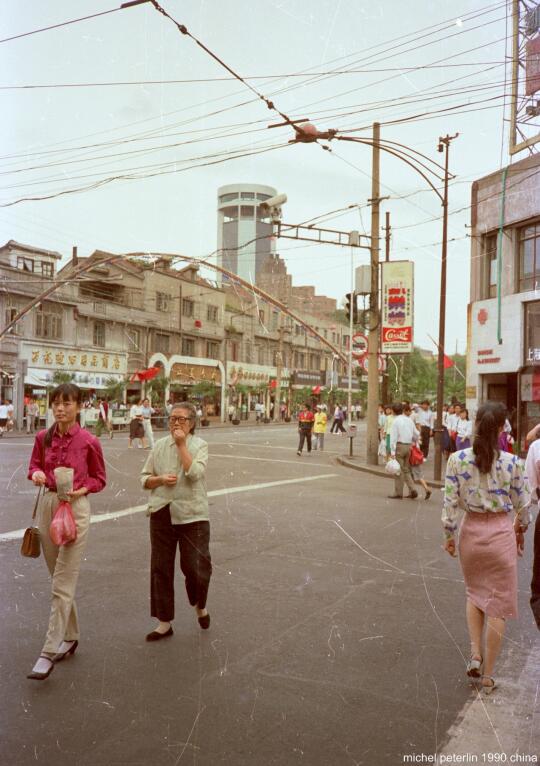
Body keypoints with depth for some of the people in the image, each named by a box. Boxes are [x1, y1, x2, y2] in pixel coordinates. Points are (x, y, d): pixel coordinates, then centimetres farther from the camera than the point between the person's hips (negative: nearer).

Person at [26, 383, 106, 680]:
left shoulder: (89, 441, -9)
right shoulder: (43, 437, 2)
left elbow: (99, 478, 2)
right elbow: (34, 465, 16)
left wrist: (82, 490, -16)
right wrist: (36, 474, -7)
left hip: (75, 508, -5)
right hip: (47, 504, 5)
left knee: (63, 584, -5)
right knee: (59, 579, 16)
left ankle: (49, 652, 1)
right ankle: (70, 636, 32)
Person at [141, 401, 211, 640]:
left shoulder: (199, 445, -1)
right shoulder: (159, 446, 8)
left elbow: (195, 473, -19)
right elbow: (144, 479, 11)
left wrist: (182, 444, -13)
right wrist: (161, 479, -9)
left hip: (192, 515, -3)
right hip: (162, 515, 3)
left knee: (197, 568, -2)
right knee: (160, 569, 8)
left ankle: (200, 606, 30)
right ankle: (164, 623, 23)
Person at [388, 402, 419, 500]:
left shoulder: (396, 421, -11)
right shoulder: (409, 420, 10)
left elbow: (393, 437, -14)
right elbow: (416, 434, 15)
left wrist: (392, 451, -14)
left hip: (399, 445, -7)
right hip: (408, 445, 7)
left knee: (399, 470, 1)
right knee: (406, 470, 17)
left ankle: (398, 493, 7)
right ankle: (412, 490, 6)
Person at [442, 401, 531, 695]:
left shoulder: (457, 460, -11)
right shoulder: (512, 463, -12)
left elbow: (450, 502, -9)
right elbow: (522, 505, -1)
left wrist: (449, 535, 5)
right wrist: (521, 529, 18)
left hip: (471, 532, 2)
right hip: (502, 532, -1)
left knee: (474, 593, 26)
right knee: (497, 604, 10)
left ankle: (475, 653, 16)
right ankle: (488, 675, 19)